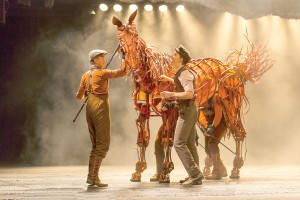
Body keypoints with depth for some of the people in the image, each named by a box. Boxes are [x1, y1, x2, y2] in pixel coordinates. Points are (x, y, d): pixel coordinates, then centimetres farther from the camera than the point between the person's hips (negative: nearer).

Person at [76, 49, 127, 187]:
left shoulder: (86, 76, 12)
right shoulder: (103, 73, -7)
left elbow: (79, 96, 15)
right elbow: (122, 72, -10)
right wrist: (123, 56, 2)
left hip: (90, 107, 7)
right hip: (100, 107, -7)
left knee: (96, 144, 14)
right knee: (103, 144, -5)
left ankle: (91, 175, 12)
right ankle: (93, 176, -11)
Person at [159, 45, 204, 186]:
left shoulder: (184, 73, -17)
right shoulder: (182, 72, 14)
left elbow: (189, 94, -29)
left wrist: (171, 94, -32)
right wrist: (169, 79, 40)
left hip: (186, 110, -10)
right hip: (189, 110, 10)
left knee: (179, 143, -13)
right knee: (190, 144, 10)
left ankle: (195, 175, -15)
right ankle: (196, 177, 12)